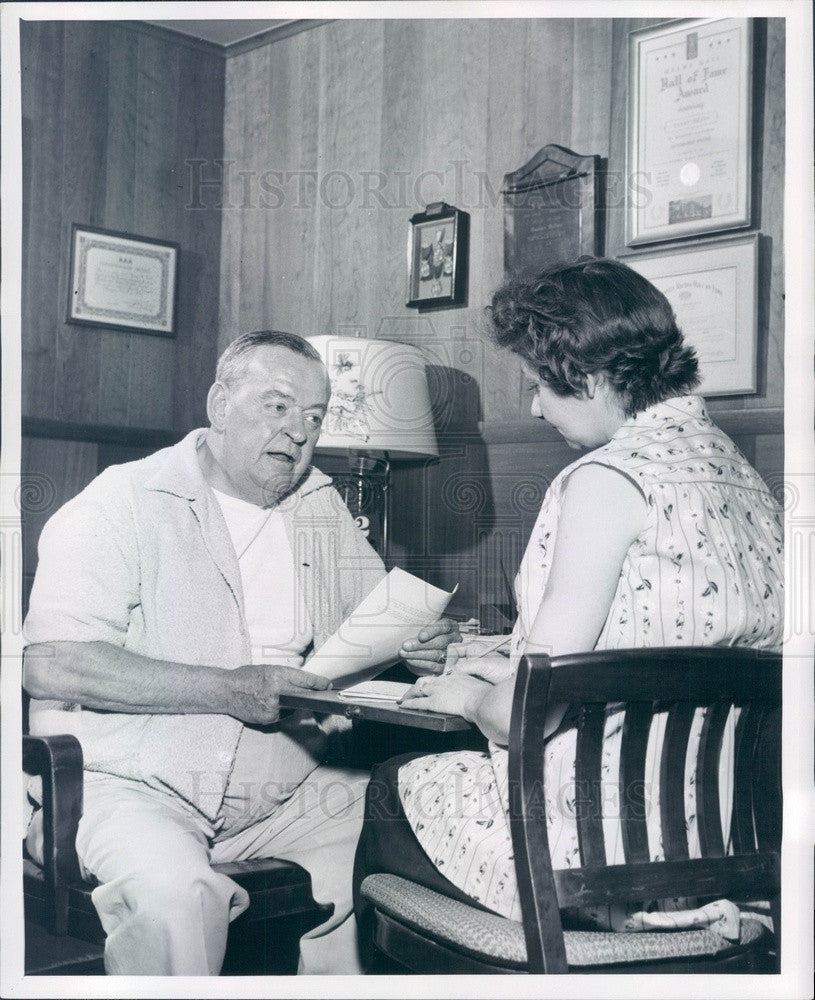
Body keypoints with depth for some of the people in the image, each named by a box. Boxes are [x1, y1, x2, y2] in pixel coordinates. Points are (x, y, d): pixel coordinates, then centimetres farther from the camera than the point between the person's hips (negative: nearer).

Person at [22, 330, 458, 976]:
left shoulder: (323, 510, 14)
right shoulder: (122, 504, -6)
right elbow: (50, 663, -18)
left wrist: (418, 642, -6)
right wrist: (230, 689, -24)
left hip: (285, 794, 6)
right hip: (130, 784, -6)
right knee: (176, 893, -34)